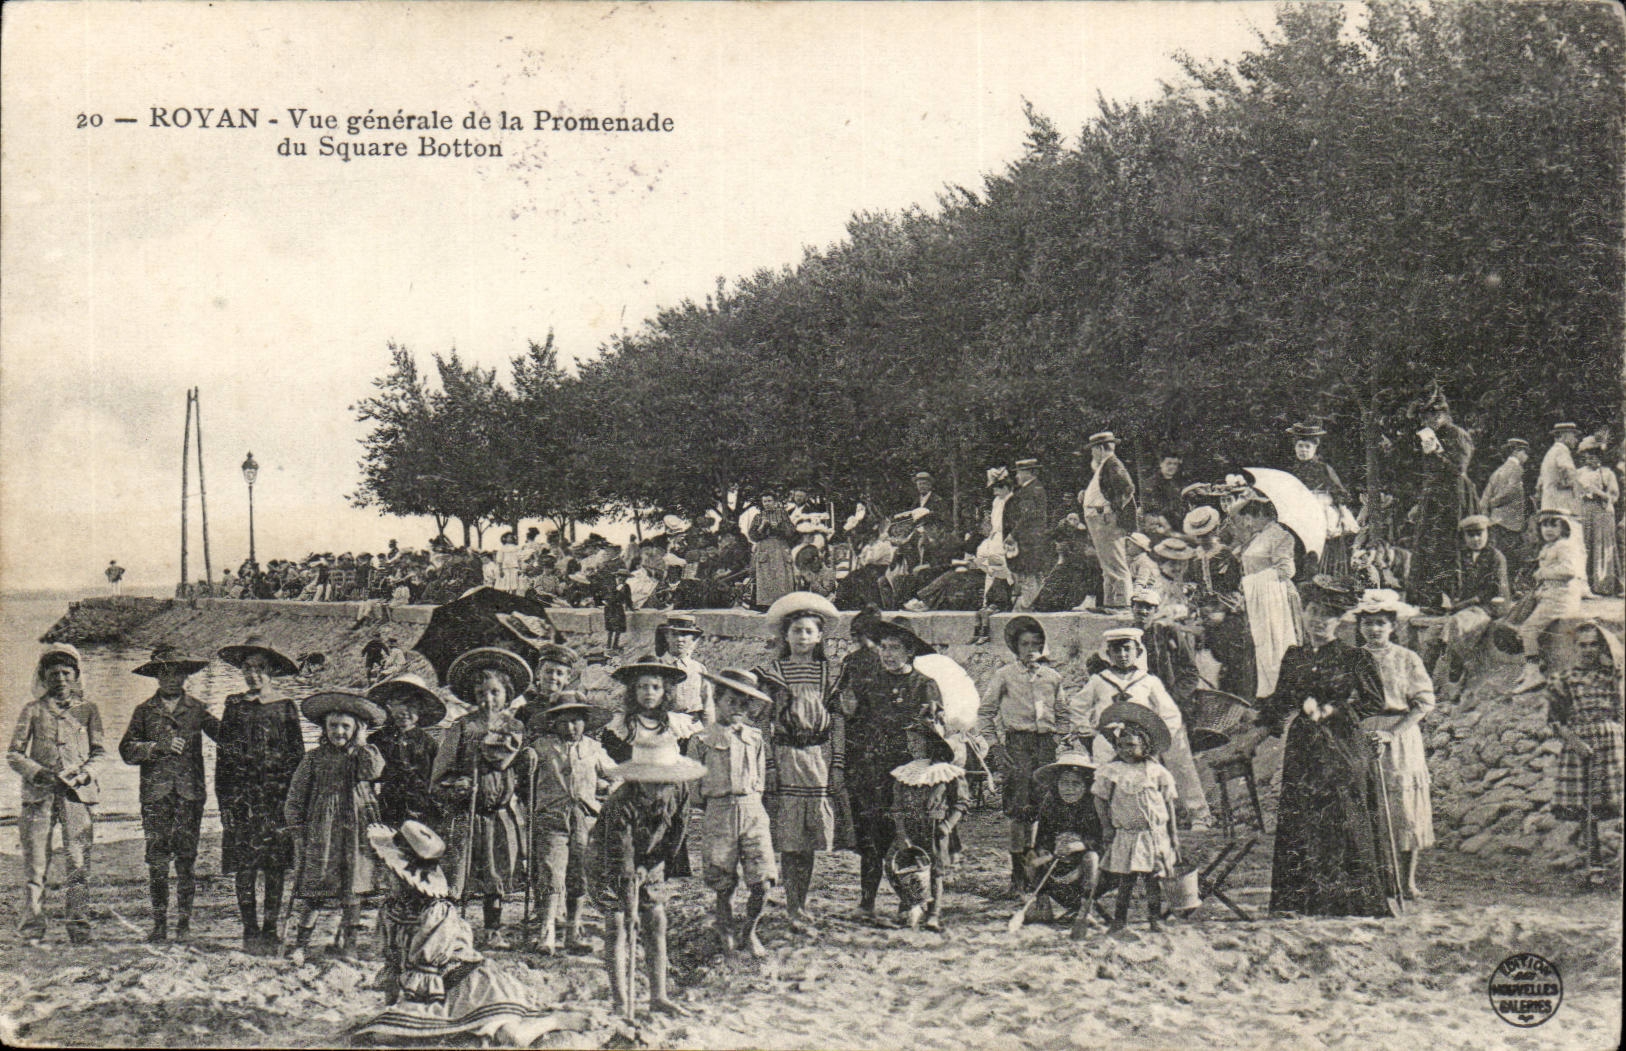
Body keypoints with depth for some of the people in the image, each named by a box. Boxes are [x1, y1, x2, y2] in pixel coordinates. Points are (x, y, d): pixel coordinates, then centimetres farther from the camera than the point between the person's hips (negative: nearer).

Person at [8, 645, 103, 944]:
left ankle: (79, 926, -3)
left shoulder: (88, 710, 13)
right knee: (35, 863, -2)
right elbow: (14, 754, 9)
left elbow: (99, 753, 14)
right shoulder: (33, 710, 11)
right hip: (39, 793, 0)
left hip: (77, 793, 0)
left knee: (79, 863, -7)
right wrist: (37, 773, -8)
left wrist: (84, 773, -5)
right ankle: (32, 929, 3)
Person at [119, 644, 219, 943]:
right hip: (155, 794, 0)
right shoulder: (145, 711, 11)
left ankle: (184, 922, 6)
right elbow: (127, 750, 5)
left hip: (190, 793, 0)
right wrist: (159, 746, -10)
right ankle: (159, 923, 3)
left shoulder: (197, 709, 11)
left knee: (186, 859, -1)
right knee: (157, 859, -3)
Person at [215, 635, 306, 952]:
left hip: (275, 795, -1)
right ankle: (250, 929, 5)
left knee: (274, 867, -1)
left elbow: (297, 754, 6)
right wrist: (224, 800, 4)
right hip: (240, 797, 1)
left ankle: (270, 929, 6)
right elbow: (222, 754, 11)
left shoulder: (284, 707, 6)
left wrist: (290, 794, -2)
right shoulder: (234, 706, 10)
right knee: (243, 866, -2)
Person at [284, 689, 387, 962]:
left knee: (353, 888, 6)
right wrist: (298, 828, 1)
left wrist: (360, 743, -7)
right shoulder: (315, 758, 6)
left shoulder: (365, 755, 8)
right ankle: (300, 944, 2)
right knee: (310, 888, -4)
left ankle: (347, 940, 19)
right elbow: (295, 796, 9)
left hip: (357, 833, 1)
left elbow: (373, 771, -17)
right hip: (319, 832, -1)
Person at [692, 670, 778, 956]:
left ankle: (749, 932, 14)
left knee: (762, 881, -7)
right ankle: (727, 934, 25)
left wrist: (750, 800, 11)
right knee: (724, 885, 2)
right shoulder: (704, 739, 1)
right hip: (719, 812, -2)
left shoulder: (754, 737, 10)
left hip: (752, 810, 2)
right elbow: (693, 784, 7)